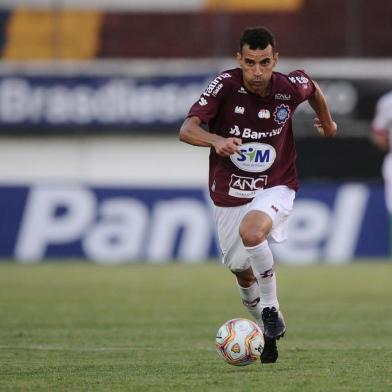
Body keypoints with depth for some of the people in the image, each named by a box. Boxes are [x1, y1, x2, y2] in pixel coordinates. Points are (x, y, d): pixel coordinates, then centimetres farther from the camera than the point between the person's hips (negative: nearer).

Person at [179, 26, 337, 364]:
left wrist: (327, 123, 26)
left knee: (251, 232, -34)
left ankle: (272, 310, -15)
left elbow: (313, 89, 12)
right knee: (243, 274, 13)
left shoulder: (291, 87, -15)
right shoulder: (225, 86, -19)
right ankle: (271, 334, 39)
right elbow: (187, 130, -29)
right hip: (229, 194, 2)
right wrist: (218, 141, -49)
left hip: (275, 187, -2)